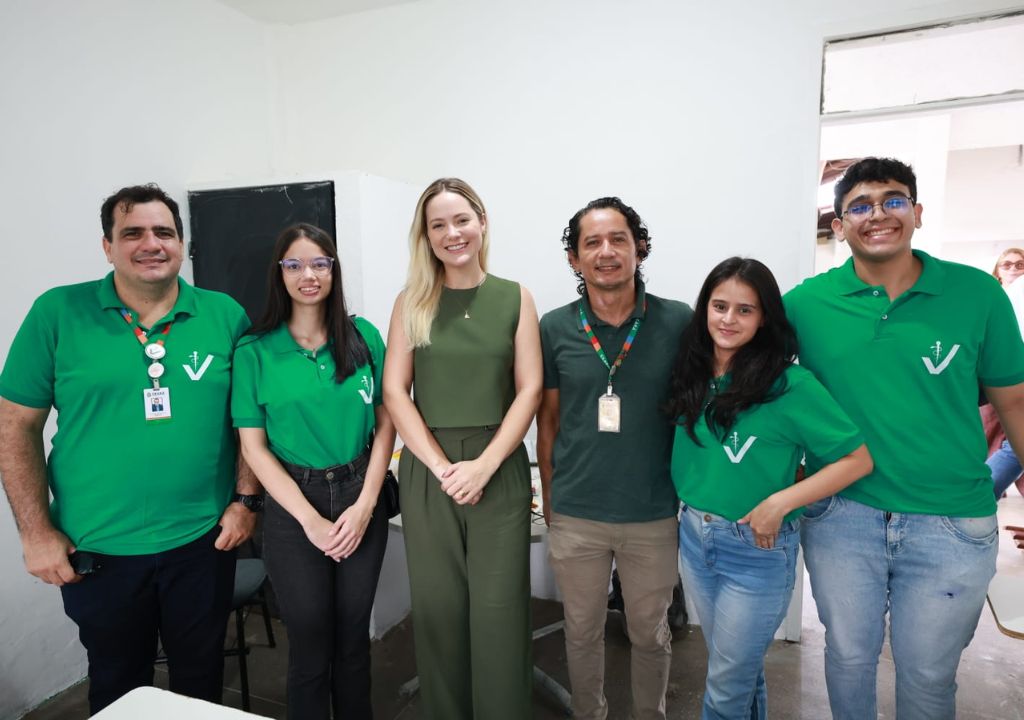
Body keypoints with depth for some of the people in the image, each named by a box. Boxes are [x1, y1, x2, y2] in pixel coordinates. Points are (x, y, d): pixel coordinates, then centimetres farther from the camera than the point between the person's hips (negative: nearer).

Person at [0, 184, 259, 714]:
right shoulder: (58, 313, -6)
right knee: (117, 688, 21)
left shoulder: (225, 315, -3)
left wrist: (246, 499, -4)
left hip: (204, 540, 1)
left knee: (200, 678, 20)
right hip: (96, 549, 0)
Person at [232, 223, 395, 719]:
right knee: (310, 645, 11)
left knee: (354, 637, 15)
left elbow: (385, 422, 1)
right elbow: (253, 445, -5)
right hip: (293, 505, -1)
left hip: (361, 498, 2)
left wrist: (365, 503, -8)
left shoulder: (364, 337, 0)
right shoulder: (254, 351, -4)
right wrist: (311, 519, -11)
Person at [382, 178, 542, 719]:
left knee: (498, 607, 5)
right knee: (436, 606, 10)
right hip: (426, 470, 1)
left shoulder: (514, 298, 2)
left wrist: (484, 464, -11)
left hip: (499, 469, 0)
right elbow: (394, 392, -1)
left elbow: (529, 390, -2)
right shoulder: (411, 301, 3)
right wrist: (441, 465, -11)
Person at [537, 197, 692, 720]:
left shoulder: (679, 322, -7)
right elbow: (548, 419, 4)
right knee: (582, 631, 19)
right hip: (575, 517, 1)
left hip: (654, 516, 0)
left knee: (650, 633, 19)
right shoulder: (554, 328, -4)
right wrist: (549, 499, 6)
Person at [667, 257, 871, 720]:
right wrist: (682, 518, 0)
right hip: (693, 536, 5)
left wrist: (780, 502, -21)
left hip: (756, 549, -5)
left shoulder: (789, 386, -18)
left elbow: (857, 459, -15)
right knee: (740, 667, 24)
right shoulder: (693, 375, -1)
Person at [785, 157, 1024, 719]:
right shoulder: (805, 303, -7)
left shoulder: (978, 293, -5)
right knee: (849, 656, 19)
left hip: (953, 526, 0)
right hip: (839, 517, 0)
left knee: (928, 674, 18)